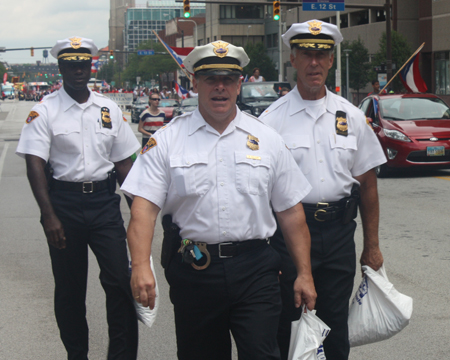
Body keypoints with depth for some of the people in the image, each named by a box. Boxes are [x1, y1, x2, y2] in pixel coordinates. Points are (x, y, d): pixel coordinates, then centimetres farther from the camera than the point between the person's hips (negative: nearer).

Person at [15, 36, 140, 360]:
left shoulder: (109, 109, 9)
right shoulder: (45, 111, -3)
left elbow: (122, 162, 12)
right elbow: (35, 164, -10)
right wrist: (49, 216, -19)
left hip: (104, 200, 2)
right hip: (64, 202, -2)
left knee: (120, 279, -6)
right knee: (69, 287, 8)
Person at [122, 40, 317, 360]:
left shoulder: (267, 139, 8)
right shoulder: (167, 141, 3)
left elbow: (291, 211, 10)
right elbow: (144, 206, -6)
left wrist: (304, 274, 7)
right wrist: (141, 267, -20)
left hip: (254, 270, 0)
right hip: (193, 271, 0)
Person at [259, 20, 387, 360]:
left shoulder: (352, 116, 8)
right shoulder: (273, 118, -2)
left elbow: (367, 183, 11)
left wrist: (372, 245, 9)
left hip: (340, 230, 3)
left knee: (336, 325, 10)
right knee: (287, 324, 3)